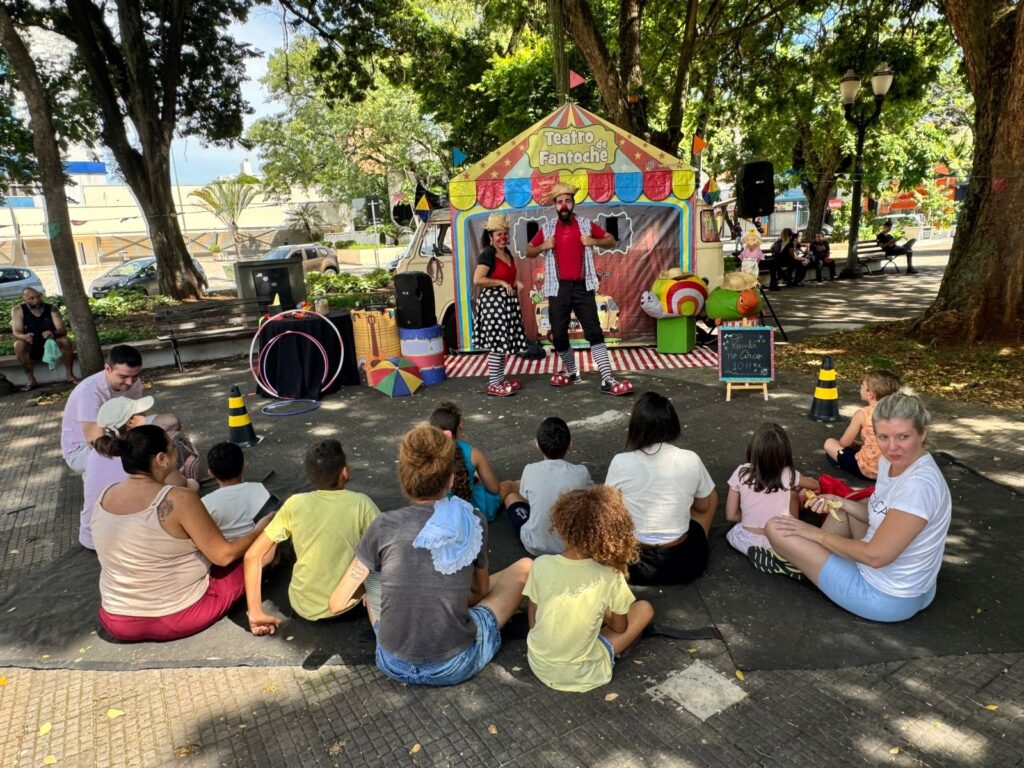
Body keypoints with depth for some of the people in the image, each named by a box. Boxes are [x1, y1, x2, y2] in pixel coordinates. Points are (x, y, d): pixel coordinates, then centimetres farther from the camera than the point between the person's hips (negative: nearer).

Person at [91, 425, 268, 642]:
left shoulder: (104, 496, -4)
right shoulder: (179, 500, -24)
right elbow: (224, 556, -17)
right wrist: (260, 530, 0)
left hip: (119, 623, 7)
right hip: (180, 618, -6)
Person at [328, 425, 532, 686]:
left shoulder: (384, 527, -12)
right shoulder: (473, 522, -10)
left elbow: (337, 603, -3)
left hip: (394, 665, 2)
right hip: (456, 666, -2)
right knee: (524, 567, 14)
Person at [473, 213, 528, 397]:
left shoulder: (507, 252, 13)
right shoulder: (487, 254, -13)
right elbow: (477, 280, -24)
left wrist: (516, 283, 6)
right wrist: (502, 283, -19)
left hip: (506, 301, 9)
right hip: (493, 302, -9)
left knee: (504, 341, 12)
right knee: (497, 342, -7)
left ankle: (500, 378, 22)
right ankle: (493, 384, 0)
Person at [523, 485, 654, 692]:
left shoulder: (541, 564, -17)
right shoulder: (610, 577, -20)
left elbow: (533, 619, -2)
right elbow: (620, 627, -2)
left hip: (539, 664, 2)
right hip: (582, 675, -2)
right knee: (644, 608, 10)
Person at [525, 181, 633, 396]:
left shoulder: (586, 224, 6)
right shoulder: (547, 228, 7)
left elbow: (611, 240, 13)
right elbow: (528, 252, 16)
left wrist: (594, 241, -6)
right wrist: (542, 247, -4)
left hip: (582, 287, -1)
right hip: (558, 289, 2)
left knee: (594, 332, -6)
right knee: (558, 336, 6)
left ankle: (607, 381, -7)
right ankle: (571, 372, 30)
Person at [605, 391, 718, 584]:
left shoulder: (621, 463, -15)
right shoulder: (691, 460, -11)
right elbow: (704, 506, 8)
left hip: (633, 564, 0)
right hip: (684, 563, 0)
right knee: (712, 495, 24)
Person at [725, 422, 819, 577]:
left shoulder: (741, 473, -10)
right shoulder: (788, 474, -9)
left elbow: (731, 516, -5)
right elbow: (814, 485, 16)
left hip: (746, 542, 0)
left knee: (732, 532, 34)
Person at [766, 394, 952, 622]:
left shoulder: (919, 485, -30)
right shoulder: (891, 461, -4)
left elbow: (876, 556, -27)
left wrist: (819, 535, -14)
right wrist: (841, 503, -4)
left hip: (886, 598, -9)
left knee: (775, 527, -7)